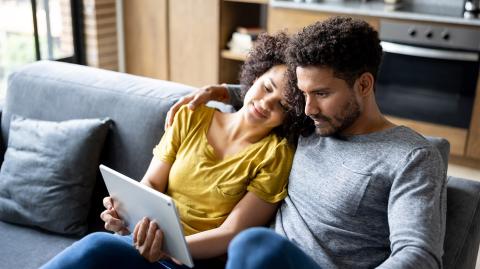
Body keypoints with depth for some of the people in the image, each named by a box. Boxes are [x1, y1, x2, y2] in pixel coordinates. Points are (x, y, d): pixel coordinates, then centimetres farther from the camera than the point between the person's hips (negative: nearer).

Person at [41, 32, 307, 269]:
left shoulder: (275, 154, -6)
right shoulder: (191, 117, 6)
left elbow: (232, 234, -11)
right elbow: (151, 184, 5)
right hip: (149, 241, 4)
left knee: (98, 247, -29)